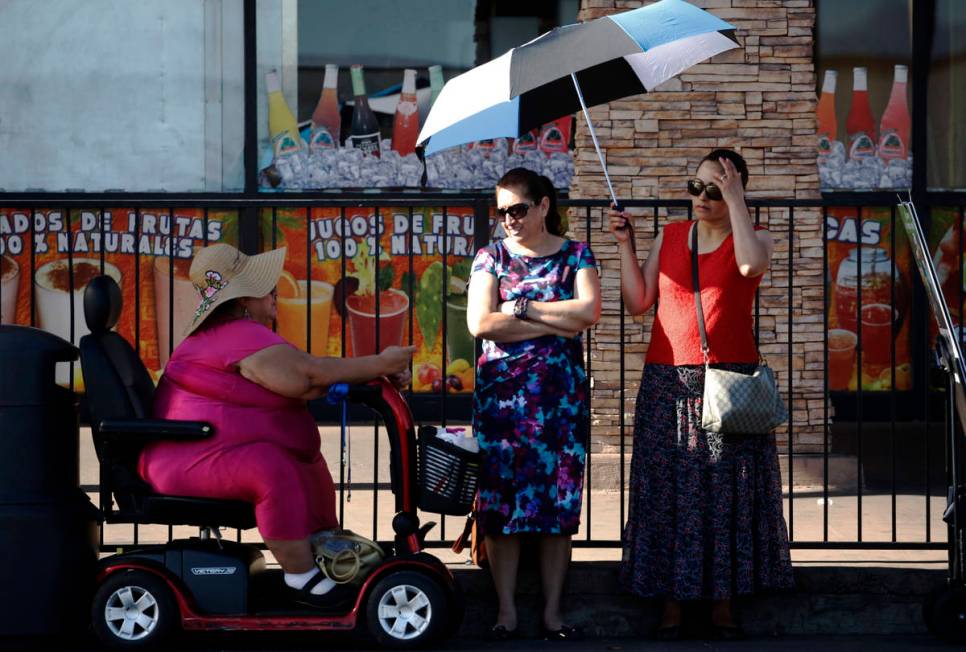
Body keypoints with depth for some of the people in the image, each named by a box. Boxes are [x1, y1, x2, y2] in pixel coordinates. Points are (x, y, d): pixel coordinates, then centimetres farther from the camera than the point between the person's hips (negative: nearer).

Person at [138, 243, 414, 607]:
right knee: (273, 469, -34)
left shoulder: (235, 332, 16)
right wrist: (380, 365, -17)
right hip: (189, 458, -12)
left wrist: (378, 372, -1)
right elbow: (309, 376, -26)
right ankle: (302, 579, -27)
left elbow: (305, 377, 10)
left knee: (309, 464, 19)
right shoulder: (242, 337, -20)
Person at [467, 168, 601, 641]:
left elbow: (589, 311, -10)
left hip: (561, 394, 0)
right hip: (501, 393, 0)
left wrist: (522, 307, -9)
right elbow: (480, 322, -8)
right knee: (500, 498, -2)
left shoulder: (575, 256, 7)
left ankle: (552, 612, 6)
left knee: (558, 499, 0)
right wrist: (557, 323, -8)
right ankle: (506, 612, 5)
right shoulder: (492, 257, 7)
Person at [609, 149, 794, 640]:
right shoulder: (669, 237, 11)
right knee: (667, 489, 1)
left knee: (726, 489, 0)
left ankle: (722, 602, 7)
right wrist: (626, 245, 1)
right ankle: (671, 600, 6)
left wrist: (736, 200, -15)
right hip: (668, 383, 2)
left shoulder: (753, 237, 4)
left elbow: (750, 264, -22)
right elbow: (638, 302, 7)